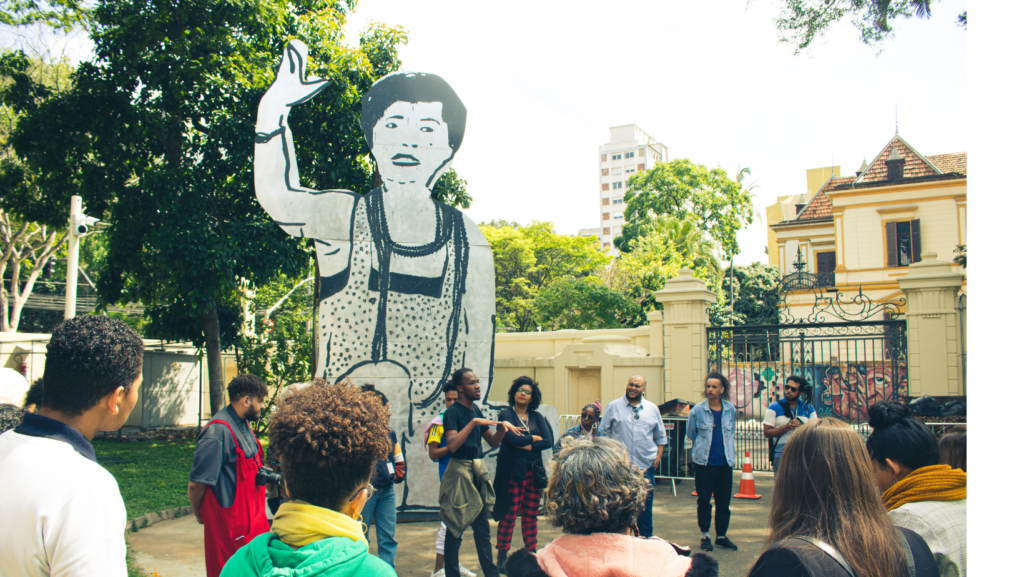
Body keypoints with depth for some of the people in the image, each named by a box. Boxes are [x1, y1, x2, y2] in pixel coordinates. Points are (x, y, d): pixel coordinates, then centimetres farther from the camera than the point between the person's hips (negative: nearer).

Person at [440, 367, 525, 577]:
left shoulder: (475, 410, 12)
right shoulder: (452, 412, -10)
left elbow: (493, 442, 16)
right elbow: (452, 445, -25)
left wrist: (502, 427, -2)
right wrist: (473, 423, -26)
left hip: (478, 471, 7)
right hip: (460, 471, -7)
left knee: (482, 528, 11)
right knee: (455, 529, 1)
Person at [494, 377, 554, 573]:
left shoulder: (537, 417, 13)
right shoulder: (506, 414, 0)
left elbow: (548, 441, 1)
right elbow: (511, 438, -16)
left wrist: (526, 445, -10)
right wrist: (534, 438, -3)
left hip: (534, 471, 5)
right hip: (512, 471, -4)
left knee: (531, 516, 7)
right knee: (509, 515, -5)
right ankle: (502, 557, 2)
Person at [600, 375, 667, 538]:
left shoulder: (652, 408, 11)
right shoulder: (614, 406, 4)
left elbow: (660, 436, 17)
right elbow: (603, 432, 6)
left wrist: (659, 455, 5)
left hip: (646, 464, 2)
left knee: (646, 503, 5)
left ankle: (647, 537, 17)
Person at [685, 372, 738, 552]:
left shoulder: (731, 410, 3)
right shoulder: (697, 410, -6)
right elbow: (690, 434, 9)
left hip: (725, 463, 2)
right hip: (704, 463, -2)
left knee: (724, 501, 8)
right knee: (704, 501, 4)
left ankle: (721, 536, 21)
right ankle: (705, 535, 18)